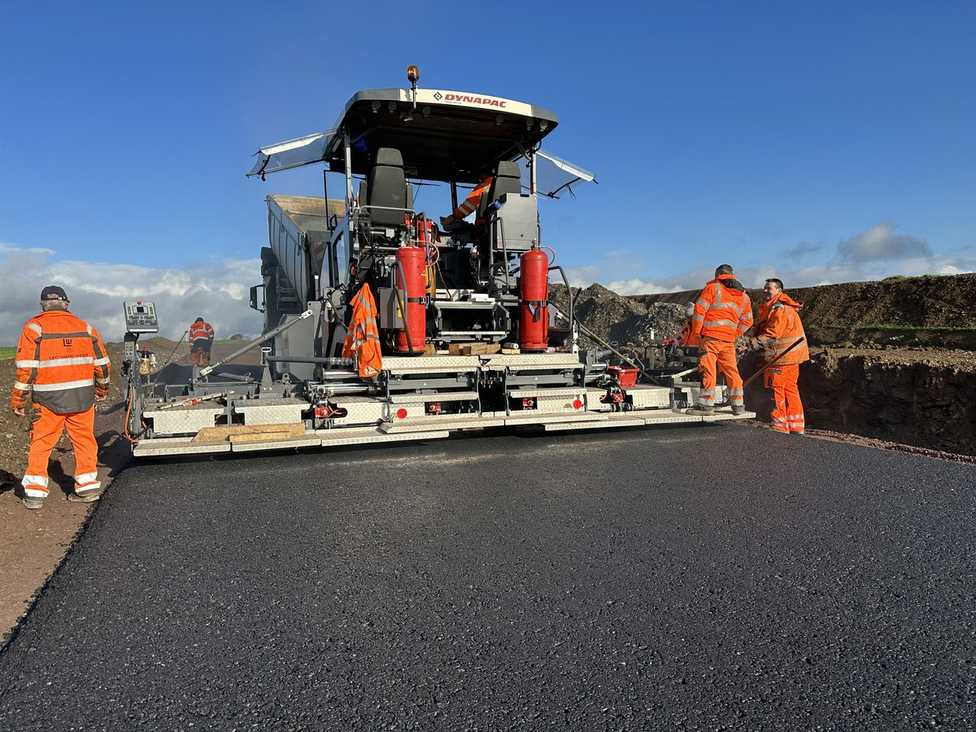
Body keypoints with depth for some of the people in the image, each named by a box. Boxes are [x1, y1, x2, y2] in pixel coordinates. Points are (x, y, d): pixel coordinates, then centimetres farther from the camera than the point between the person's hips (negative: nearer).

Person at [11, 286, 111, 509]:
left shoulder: (34, 327, -3)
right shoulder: (85, 327, 7)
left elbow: (26, 368, -8)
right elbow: (102, 363, 10)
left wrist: (18, 400, -1)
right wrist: (102, 390, 24)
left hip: (49, 399, -2)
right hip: (82, 397, 3)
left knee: (41, 443, 8)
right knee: (84, 439, 11)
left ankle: (34, 492, 10)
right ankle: (88, 486, 15)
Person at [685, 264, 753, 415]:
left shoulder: (712, 288, -1)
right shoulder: (744, 296, 17)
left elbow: (699, 311, -7)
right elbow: (747, 321, 18)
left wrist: (696, 332, 0)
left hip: (710, 336, -5)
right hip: (729, 340, 6)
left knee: (708, 370, -5)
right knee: (731, 371, 14)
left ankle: (706, 405, -6)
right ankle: (738, 405, 20)